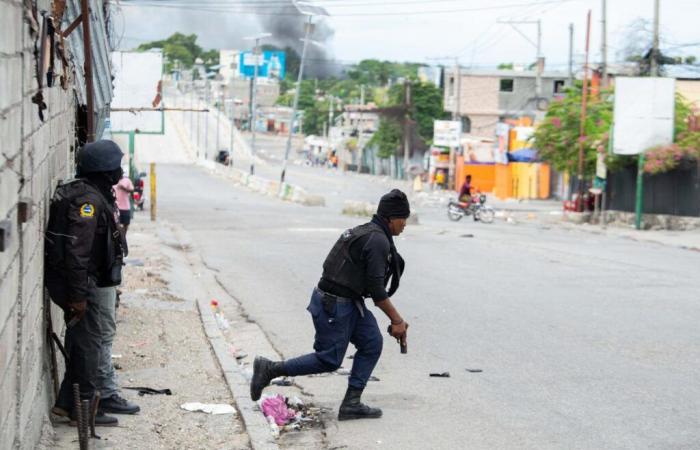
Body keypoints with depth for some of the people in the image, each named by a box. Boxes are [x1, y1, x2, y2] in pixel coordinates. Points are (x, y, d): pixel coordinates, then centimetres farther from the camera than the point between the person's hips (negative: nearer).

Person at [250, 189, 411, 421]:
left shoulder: (368, 233, 13)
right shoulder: (378, 241, -20)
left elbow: (373, 286, 17)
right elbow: (377, 290, -20)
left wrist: (396, 319, 17)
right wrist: (396, 320, -10)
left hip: (349, 302, 10)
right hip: (333, 305, -10)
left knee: (372, 344, 5)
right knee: (329, 360, 0)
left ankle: (351, 403, 7)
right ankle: (270, 369, 10)